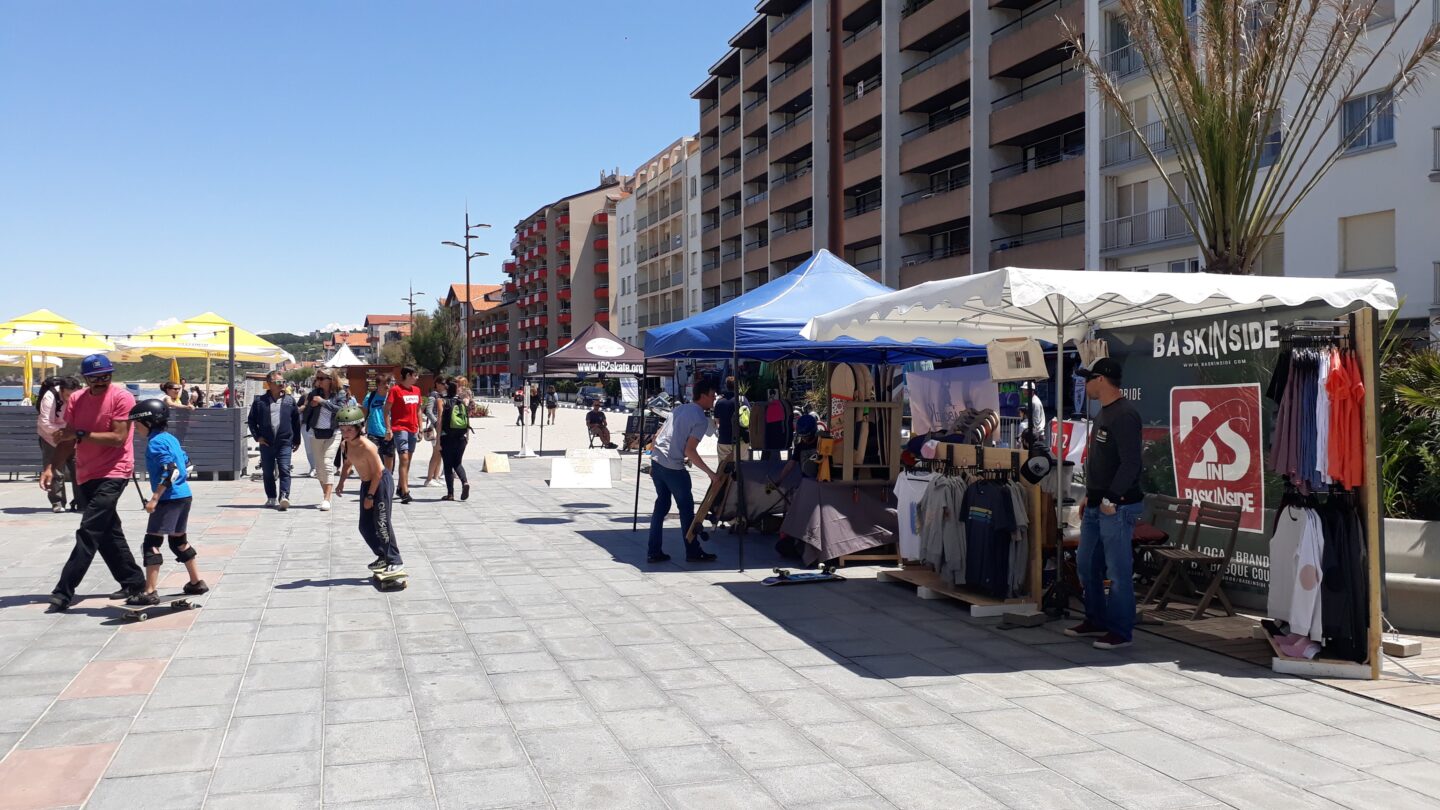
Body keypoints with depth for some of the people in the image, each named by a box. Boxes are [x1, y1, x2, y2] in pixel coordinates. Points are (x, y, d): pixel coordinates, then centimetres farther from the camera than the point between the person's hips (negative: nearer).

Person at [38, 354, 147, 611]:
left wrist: (80, 434, -21)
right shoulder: (75, 400, 8)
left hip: (113, 473, -7)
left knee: (88, 533, -12)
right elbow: (67, 440, 11)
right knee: (108, 533, 13)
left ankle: (64, 592, -10)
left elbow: (119, 437, -18)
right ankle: (133, 581, 25)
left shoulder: (121, 398, -10)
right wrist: (51, 467, -1)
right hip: (86, 475, 7)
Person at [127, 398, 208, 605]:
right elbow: (186, 463, 20)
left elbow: (170, 471, -22)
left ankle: (150, 593, -9)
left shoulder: (156, 442, -13)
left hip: (169, 498, -10)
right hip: (184, 495, 10)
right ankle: (196, 582, 29)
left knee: (152, 542, -7)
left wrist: (155, 498, -22)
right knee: (178, 540, 21)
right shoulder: (170, 438, 14)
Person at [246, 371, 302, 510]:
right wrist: (257, 437, 0)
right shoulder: (260, 401, 3)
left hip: (285, 442, -1)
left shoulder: (290, 400, 5)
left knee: (284, 470, -12)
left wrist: (296, 440, 11)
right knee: (267, 472, 10)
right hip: (266, 443, 1)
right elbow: (251, 420, 9)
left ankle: (284, 497, -19)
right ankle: (271, 498, 22)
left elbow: (296, 421, 11)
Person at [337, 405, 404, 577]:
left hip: (381, 482, -9)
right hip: (366, 483, 9)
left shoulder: (367, 447, -26)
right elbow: (348, 463, 18)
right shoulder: (347, 445, -2)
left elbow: (378, 472, -22)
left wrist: (370, 496, -18)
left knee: (381, 523, -9)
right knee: (365, 526, 11)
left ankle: (395, 561, 0)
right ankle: (383, 556, 24)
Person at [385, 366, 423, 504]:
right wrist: (389, 429, -14)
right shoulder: (395, 389, -7)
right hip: (400, 429, -7)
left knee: (407, 460, 12)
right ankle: (405, 492, -18)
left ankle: (400, 487, 24)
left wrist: (420, 428, 16)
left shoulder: (417, 390, 13)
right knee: (404, 458, -14)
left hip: (412, 430, 7)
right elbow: (386, 409, -8)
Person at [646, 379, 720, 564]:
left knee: (661, 505, 15)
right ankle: (693, 552, 15)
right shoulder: (701, 420, -9)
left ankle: (654, 552, 16)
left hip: (656, 461, 8)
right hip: (674, 467, -8)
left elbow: (657, 436, 17)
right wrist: (710, 473, -14)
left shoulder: (680, 409, 15)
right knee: (686, 509, 6)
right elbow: (689, 451, -17)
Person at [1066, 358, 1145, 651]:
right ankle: (1096, 620, 28)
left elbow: (1131, 463, -22)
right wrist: (1089, 495, 21)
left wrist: (1111, 500, -19)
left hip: (1117, 507, -10)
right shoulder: (1104, 413, 16)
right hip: (1096, 505, 10)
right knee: (1086, 564, 16)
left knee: (1118, 570, -4)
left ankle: (1120, 631, 5)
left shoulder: (1124, 415, -15)